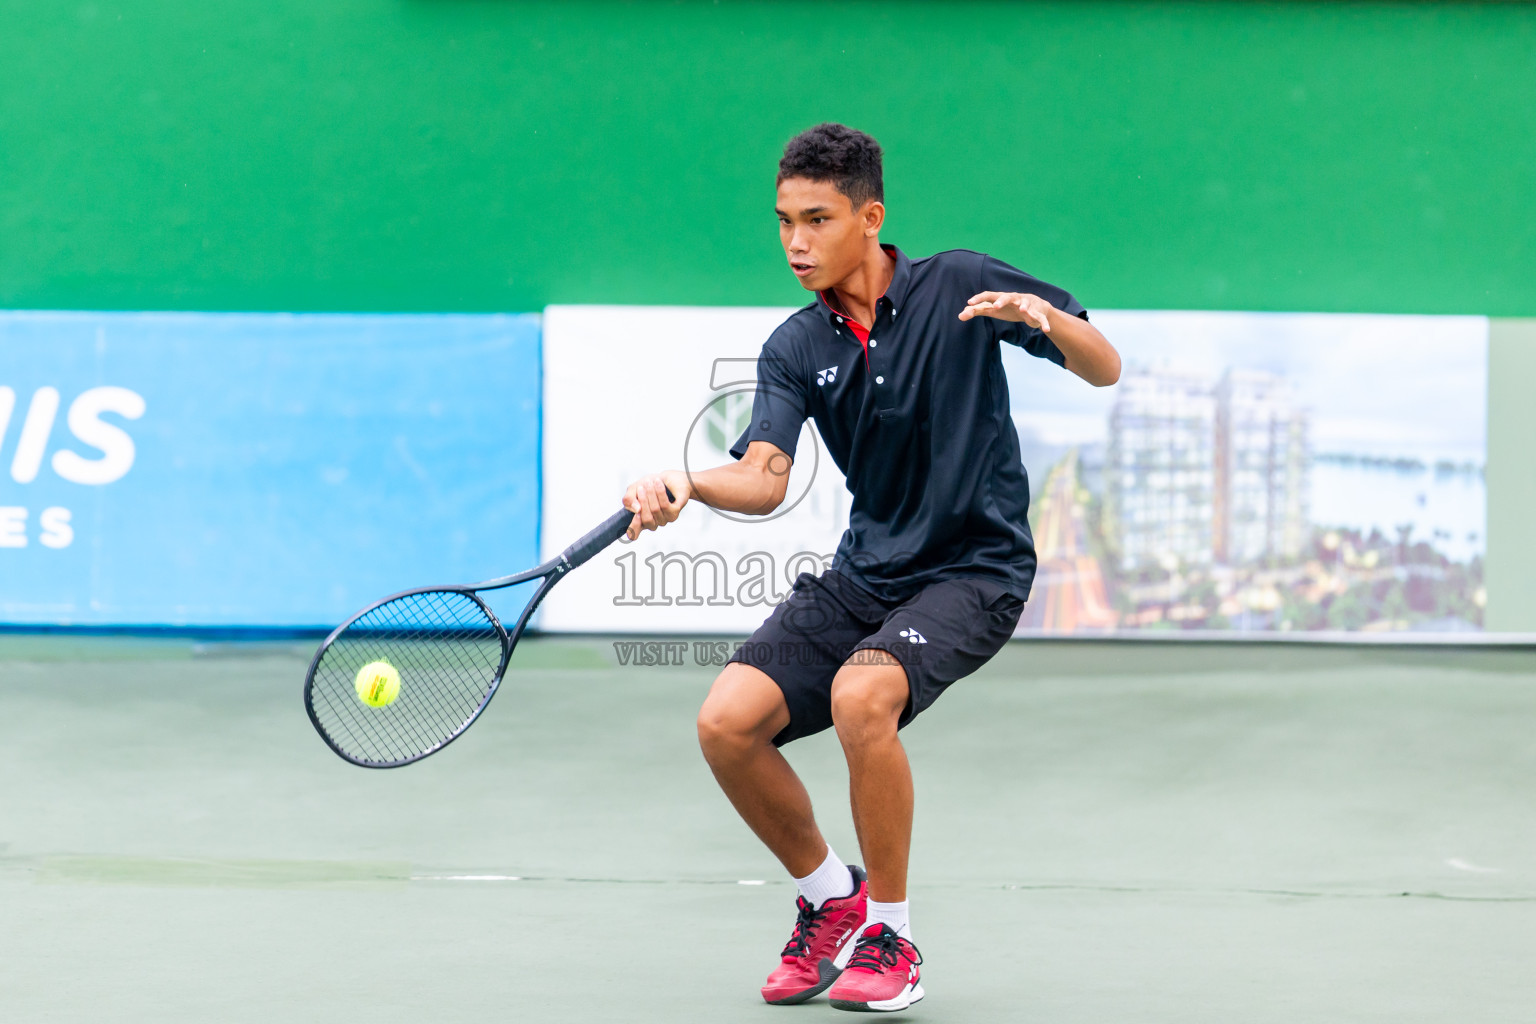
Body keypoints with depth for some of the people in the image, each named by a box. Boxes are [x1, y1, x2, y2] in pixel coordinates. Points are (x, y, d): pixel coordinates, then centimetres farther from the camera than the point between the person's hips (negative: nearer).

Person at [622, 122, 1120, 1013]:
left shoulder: (958, 287, -7)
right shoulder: (795, 351, 2)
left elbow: (1105, 368, -5)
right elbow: (764, 479, -12)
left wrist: (1040, 314, -27)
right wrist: (685, 487, -33)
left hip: (974, 567, -5)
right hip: (865, 571, 5)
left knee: (861, 694, -33)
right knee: (727, 722, -13)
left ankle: (892, 938, -14)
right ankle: (830, 898, 14)